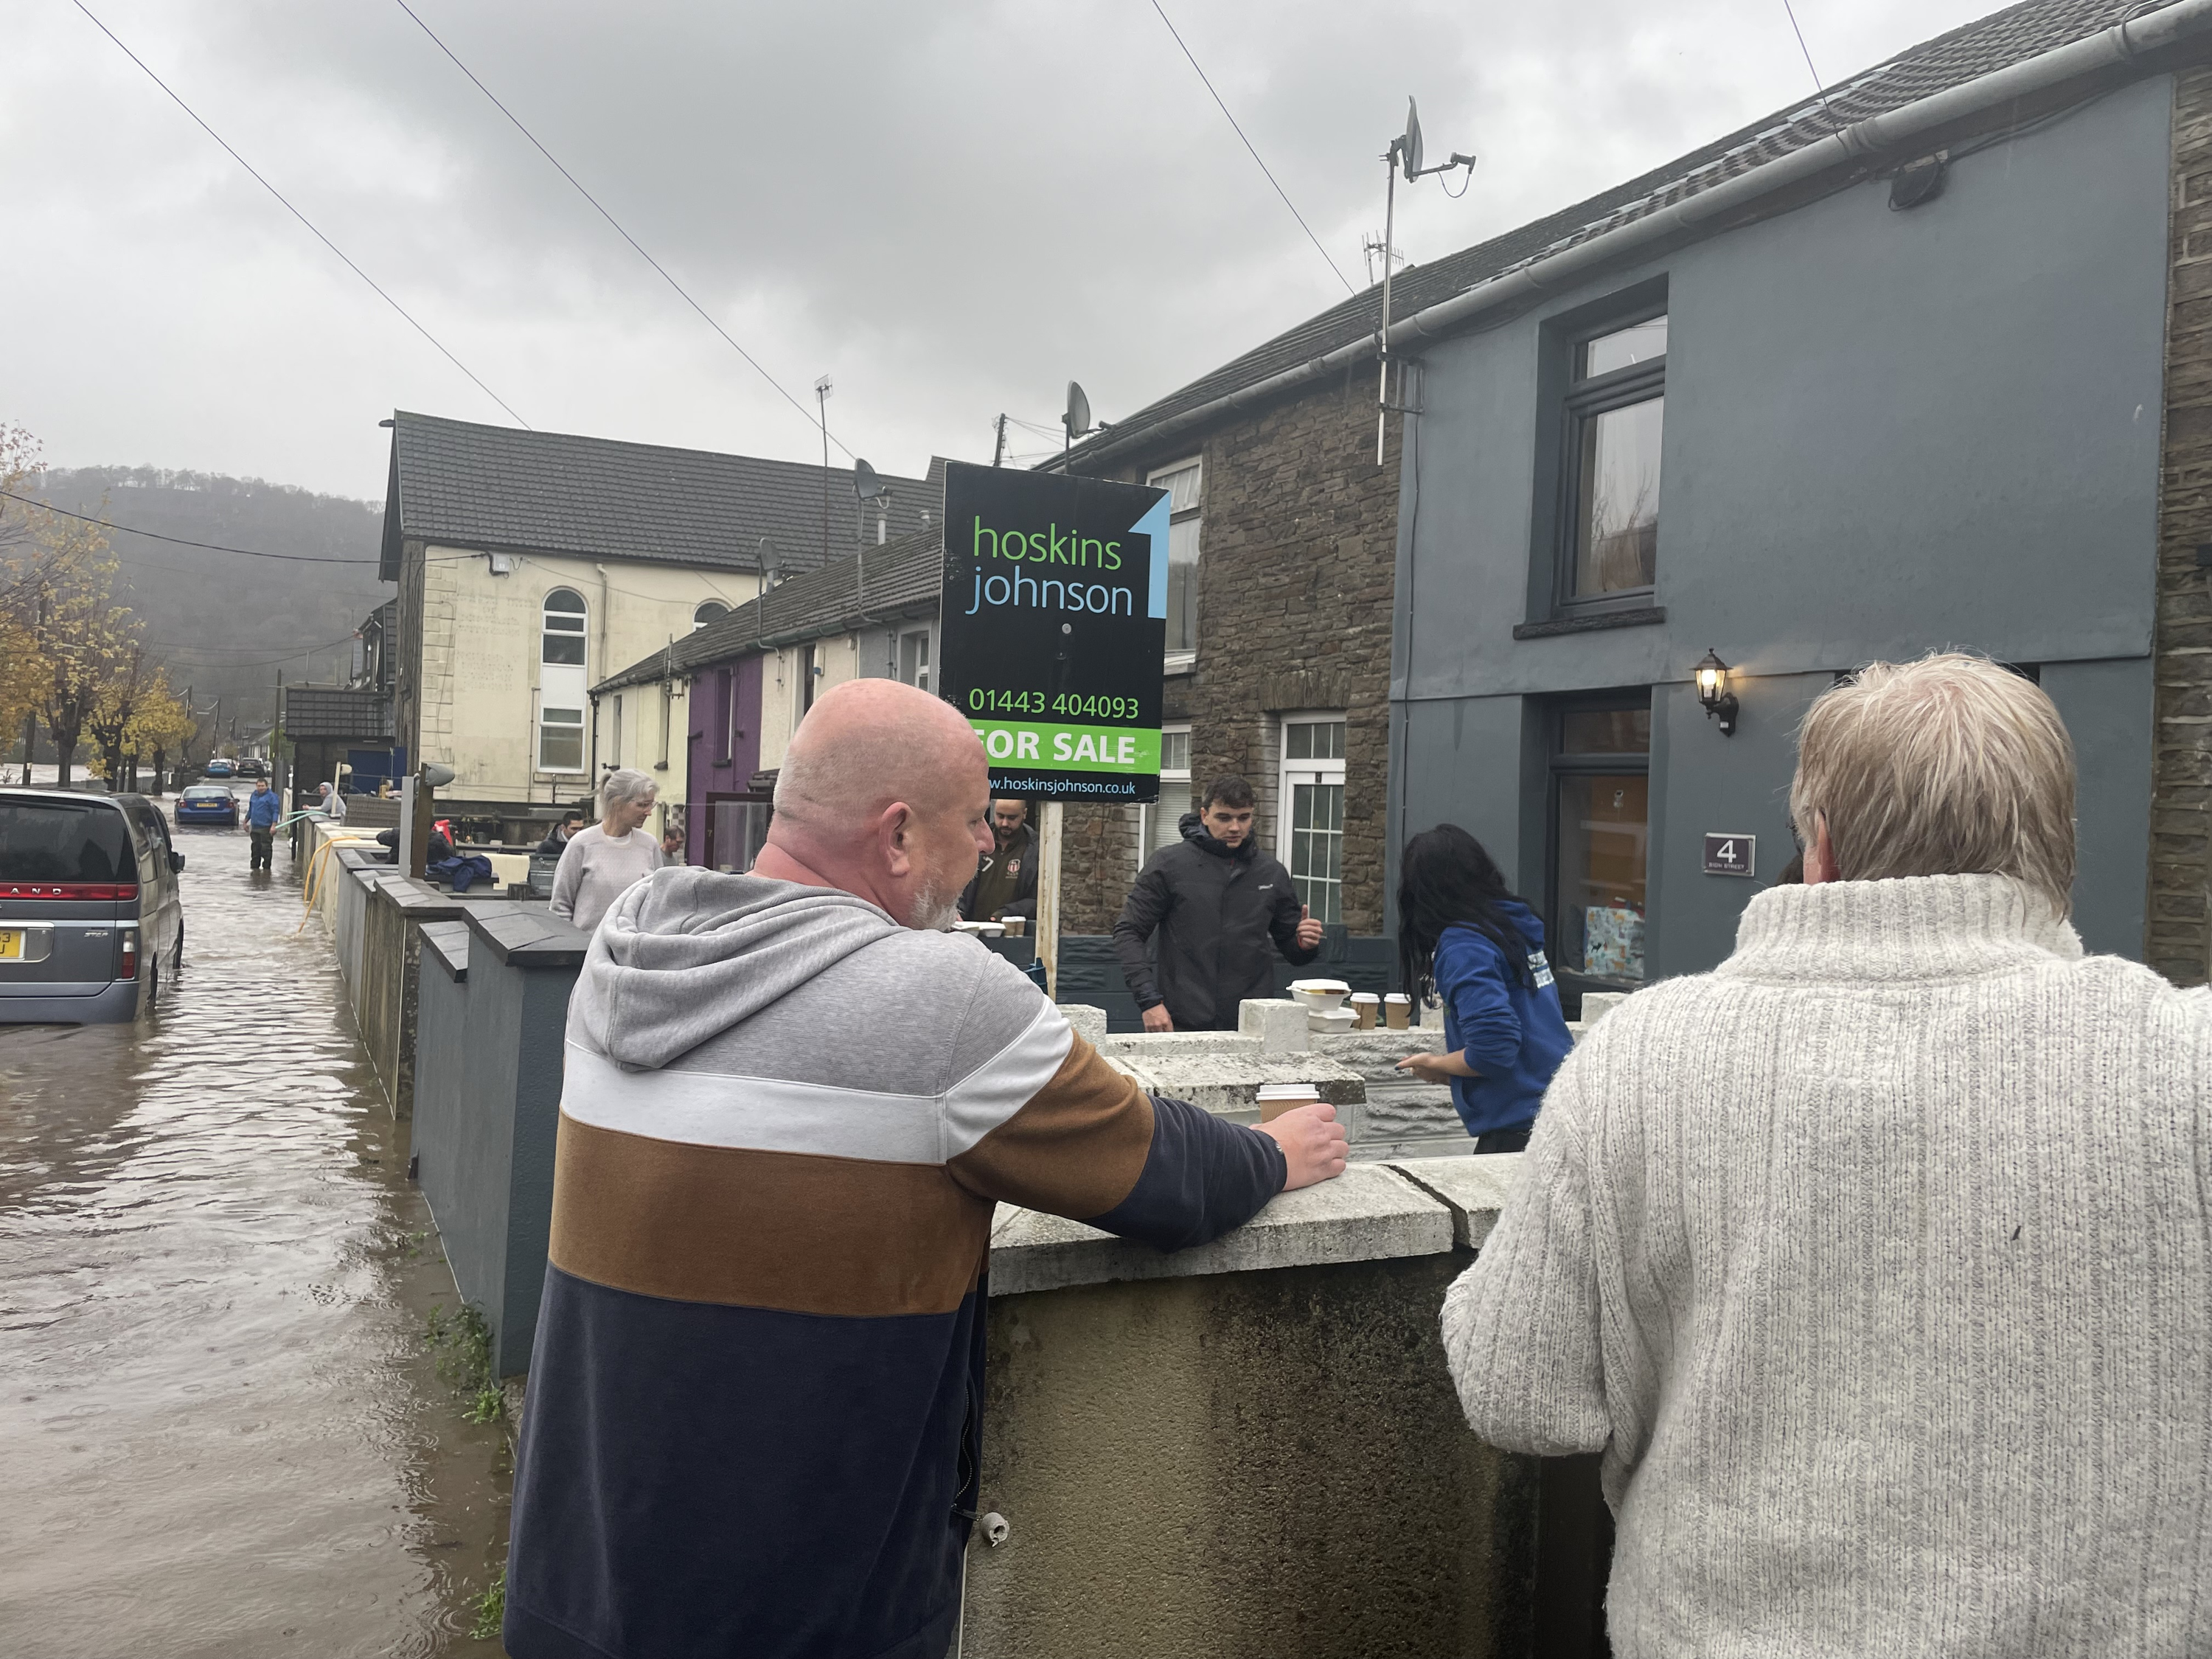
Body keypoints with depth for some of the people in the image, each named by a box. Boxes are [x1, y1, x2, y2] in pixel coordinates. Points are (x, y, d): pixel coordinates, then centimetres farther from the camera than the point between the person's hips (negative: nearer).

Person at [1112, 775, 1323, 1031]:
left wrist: (1306, 945, -6)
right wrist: (1150, 1000, -12)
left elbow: (1292, 950, 19)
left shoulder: (1272, 873, 10)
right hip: (1183, 1024, -3)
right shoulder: (1169, 864, 0)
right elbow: (1128, 933, -2)